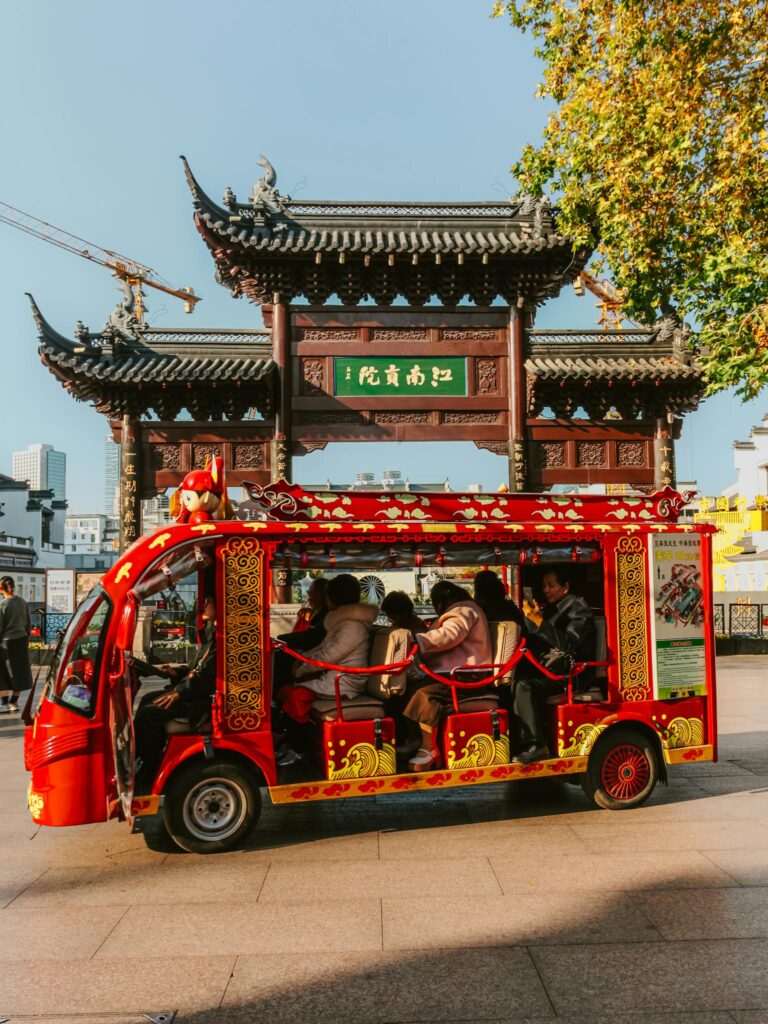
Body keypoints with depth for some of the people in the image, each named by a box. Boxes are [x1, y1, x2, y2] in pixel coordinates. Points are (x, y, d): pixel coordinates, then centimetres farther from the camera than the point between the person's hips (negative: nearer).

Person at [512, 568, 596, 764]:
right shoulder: (551, 609, 18)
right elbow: (536, 645, 15)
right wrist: (530, 618, 0)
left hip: (572, 673, -8)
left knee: (525, 686, -28)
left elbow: (568, 644, -21)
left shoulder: (578, 609, -6)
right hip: (551, 670, 8)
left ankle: (536, 746, -23)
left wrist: (540, 622, -24)